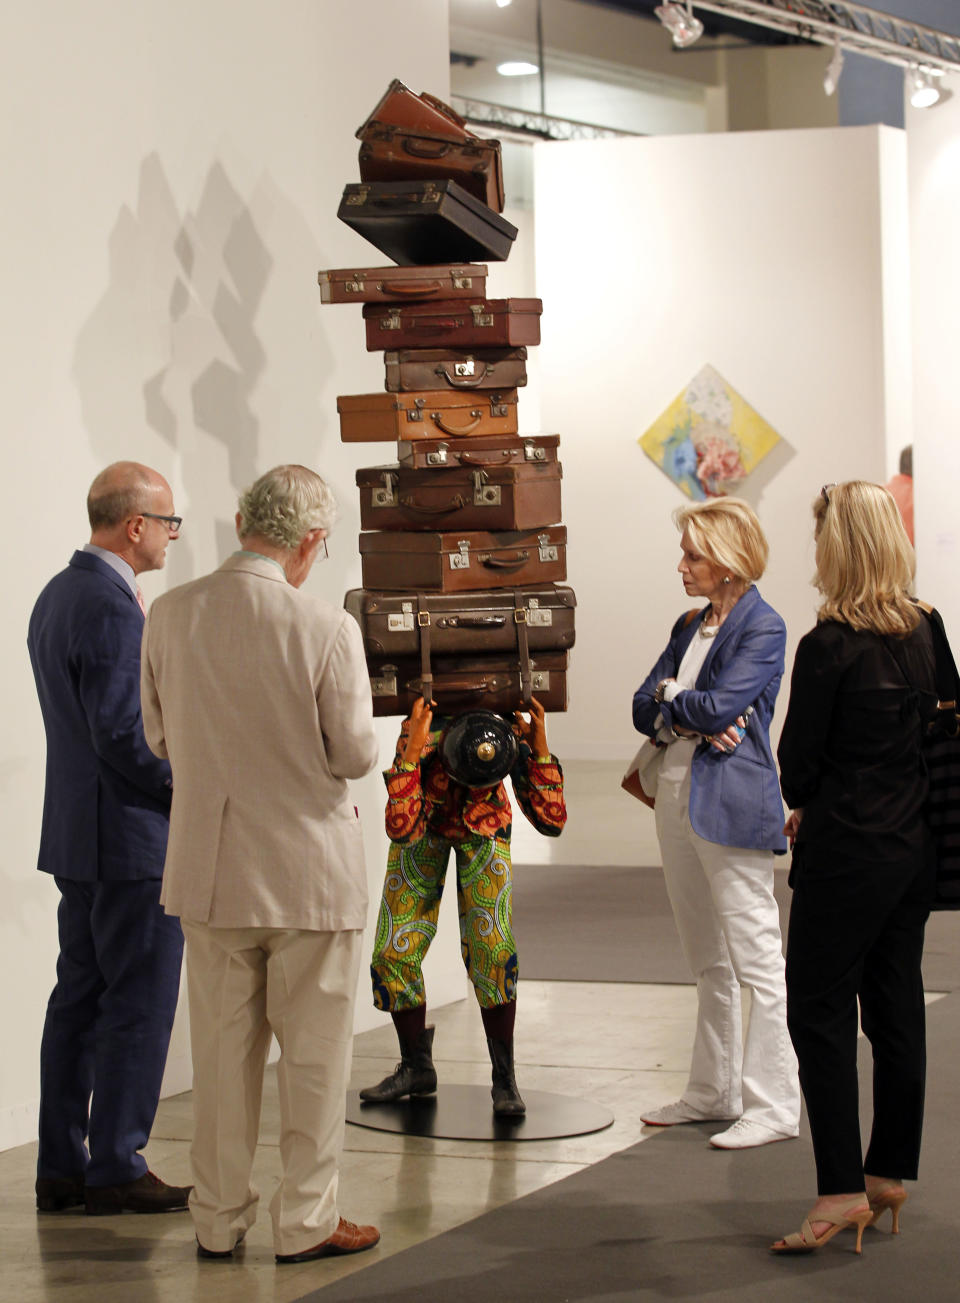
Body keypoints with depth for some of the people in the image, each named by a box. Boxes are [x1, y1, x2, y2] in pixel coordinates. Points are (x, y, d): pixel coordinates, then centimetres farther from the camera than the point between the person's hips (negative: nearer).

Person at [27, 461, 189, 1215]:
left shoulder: (57, 596, 13)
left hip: (78, 839, 10)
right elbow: (125, 735, -21)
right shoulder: (112, 609, -18)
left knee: (80, 1002, 12)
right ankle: (116, 1169, 3)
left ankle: (63, 1167, 17)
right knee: (139, 1009, -2)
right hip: (132, 840, -10)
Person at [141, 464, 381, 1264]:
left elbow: (160, 737, 7)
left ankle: (219, 1219, 22)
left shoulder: (170, 615, -4)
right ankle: (307, 1221, 16)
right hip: (308, 867, -4)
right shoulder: (324, 627, -17)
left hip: (209, 866, 4)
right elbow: (356, 754, -12)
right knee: (313, 1050, 9)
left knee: (222, 1046, 14)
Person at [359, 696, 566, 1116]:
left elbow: (551, 821, -37)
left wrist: (540, 745, -45)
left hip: (483, 825, 0)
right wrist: (413, 747, -54)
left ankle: (504, 1079, -7)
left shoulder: (509, 738, -34)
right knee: (393, 955, -4)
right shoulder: (423, 738, -38)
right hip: (425, 824, 0)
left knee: (492, 948, -18)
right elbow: (401, 829, -47)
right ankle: (416, 1068, 16)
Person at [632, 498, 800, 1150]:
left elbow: (718, 705, -19)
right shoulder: (689, 626, 16)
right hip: (677, 795, 9)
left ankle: (774, 1106, -1)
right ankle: (713, 1092, 24)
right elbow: (645, 709, 10)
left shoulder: (763, 627, -9)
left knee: (756, 960, -5)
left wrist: (670, 701, -1)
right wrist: (693, 722, -9)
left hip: (732, 804, -9)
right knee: (709, 963, 15)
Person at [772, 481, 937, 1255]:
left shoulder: (829, 647, -16)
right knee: (896, 1009, 13)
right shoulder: (921, 634, 4)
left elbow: (798, 756, -10)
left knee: (821, 1015, 0)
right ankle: (890, 1173, 22)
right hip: (913, 842, 7)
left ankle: (842, 1190, -3)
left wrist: (804, 803, 13)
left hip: (845, 851, -7)